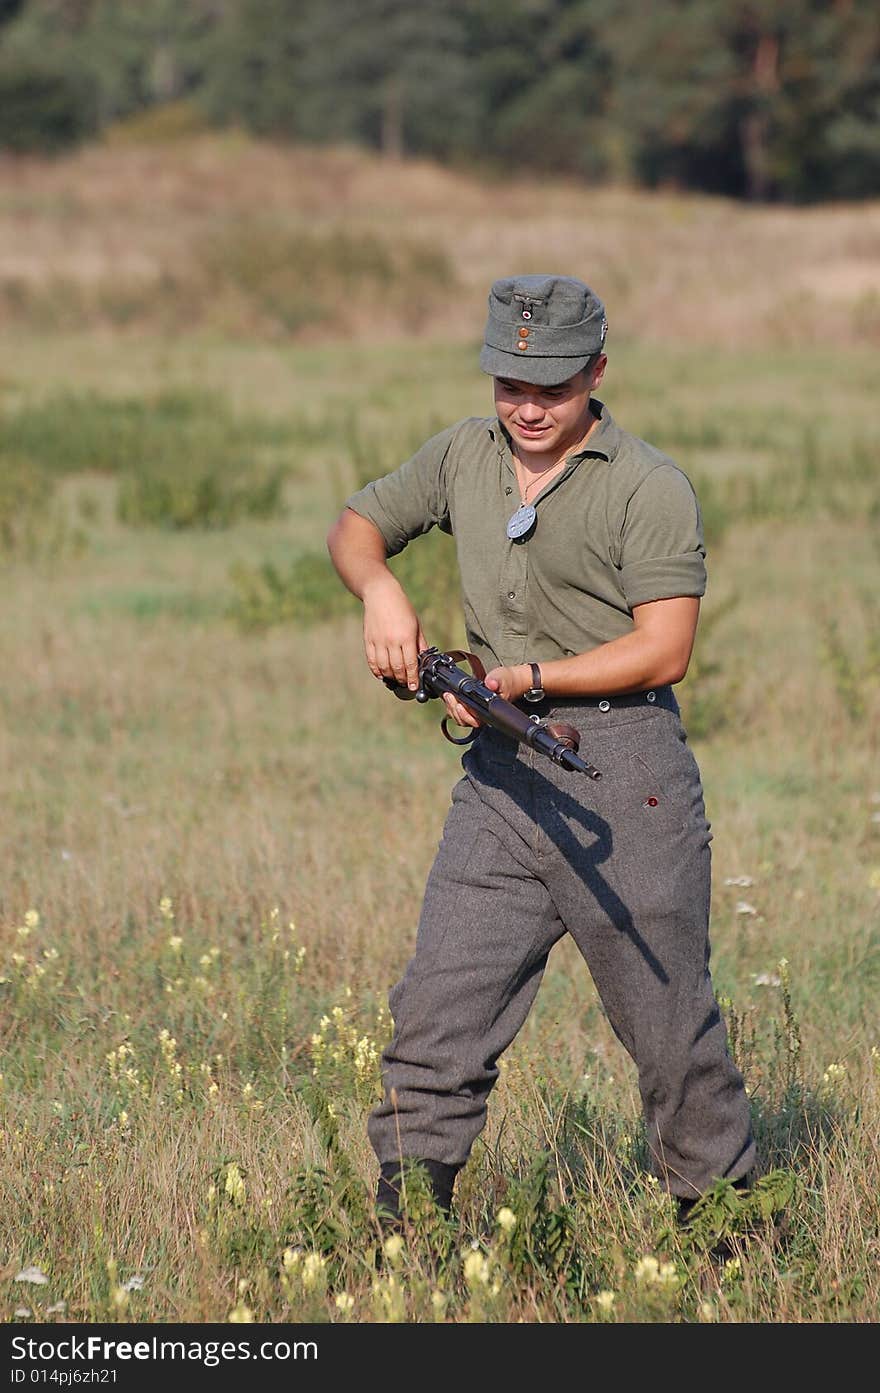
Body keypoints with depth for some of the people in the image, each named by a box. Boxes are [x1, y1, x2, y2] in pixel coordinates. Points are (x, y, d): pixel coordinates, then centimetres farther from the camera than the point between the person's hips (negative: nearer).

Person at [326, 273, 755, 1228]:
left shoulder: (650, 488, -7)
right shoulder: (465, 454, 11)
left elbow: (663, 650, -12)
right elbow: (356, 525, 22)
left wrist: (531, 678, -20)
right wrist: (378, 588, 0)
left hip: (623, 777, -5)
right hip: (500, 776, 5)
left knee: (669, 1027, 3)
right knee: (436, 1017, -1)